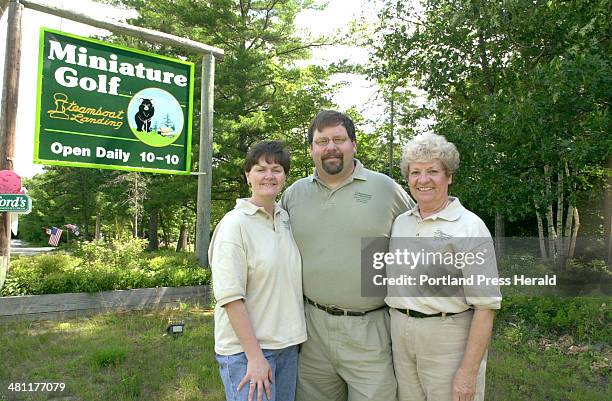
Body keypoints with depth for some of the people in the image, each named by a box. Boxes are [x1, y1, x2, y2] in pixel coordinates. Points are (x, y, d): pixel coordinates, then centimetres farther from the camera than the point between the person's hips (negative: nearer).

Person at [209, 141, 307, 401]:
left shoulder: (285, 219, 6)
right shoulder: (235, 224, -14)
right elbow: (230, 296, -18)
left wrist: (295, 337, 10)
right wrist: (254, 357, -18)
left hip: (287, 345, 7)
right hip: (246, 349, -6)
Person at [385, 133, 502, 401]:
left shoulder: (469, 227, -11)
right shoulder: (399, 223, 7)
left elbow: (485, 305, -14)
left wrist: (469, 371, -17)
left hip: (448, 338, -5)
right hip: (400, 336, 5)